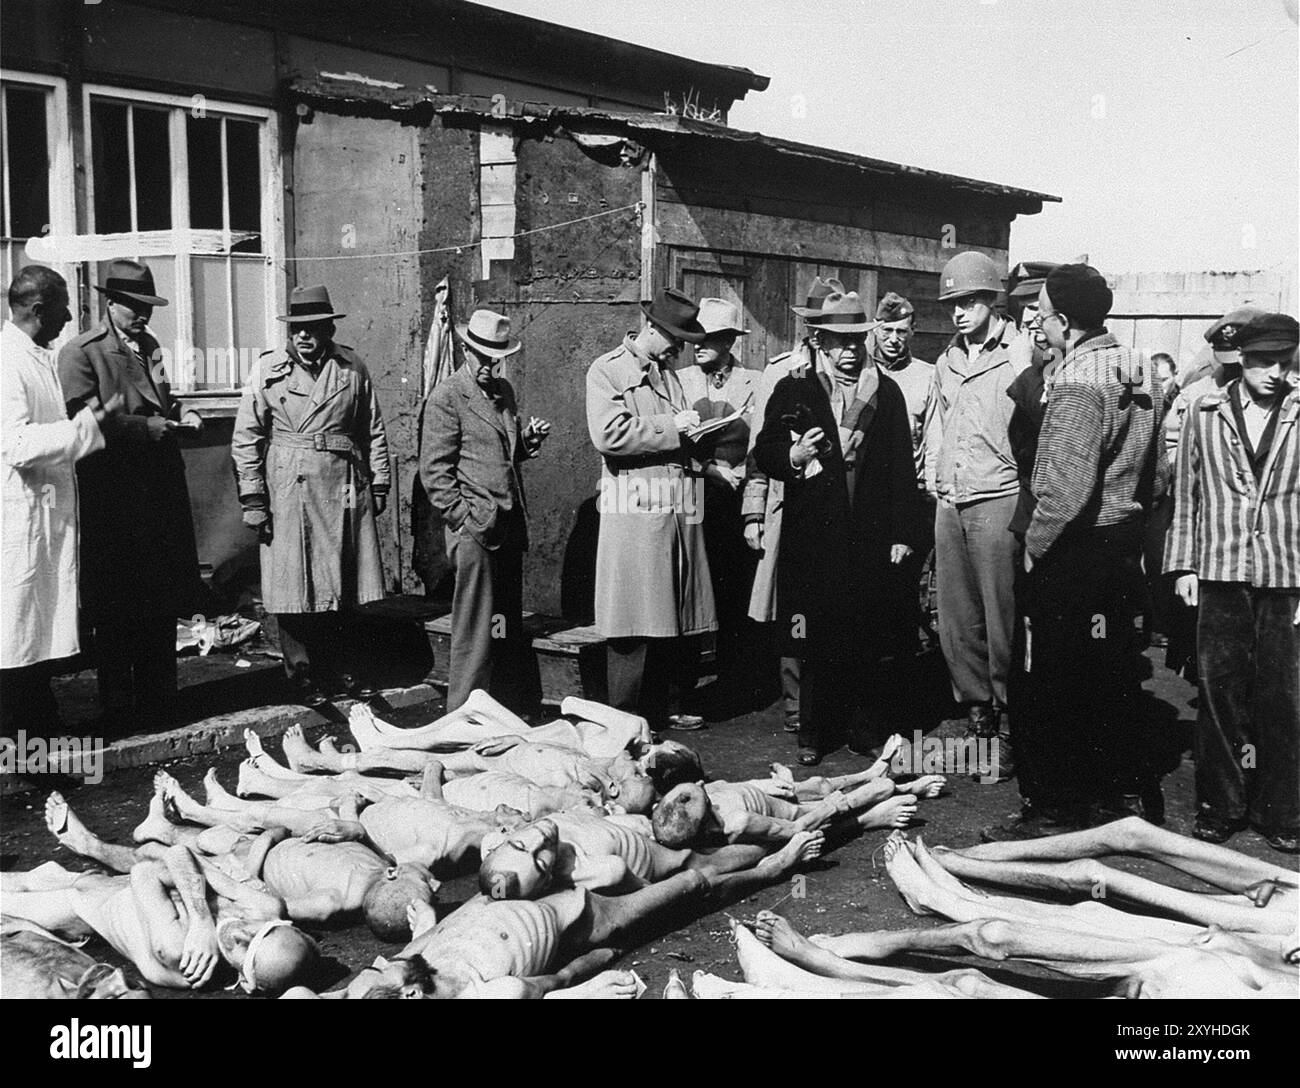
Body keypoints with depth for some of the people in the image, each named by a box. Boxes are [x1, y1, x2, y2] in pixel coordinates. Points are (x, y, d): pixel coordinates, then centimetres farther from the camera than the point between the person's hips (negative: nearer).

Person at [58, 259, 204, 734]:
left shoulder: (151, 347, 16)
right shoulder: (80, 353, -5)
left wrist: (180, 416, 6)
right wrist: (148, 427, -20)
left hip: (161, 494, 7)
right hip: (111, 499, -7)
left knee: (162, 605, 10)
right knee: (115, 611, -1)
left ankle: (157, 704, 20)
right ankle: (117, 712, 8)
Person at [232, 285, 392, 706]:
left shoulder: (353, 368, 7)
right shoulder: (267, 371, 1)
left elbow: (374, 431, 14)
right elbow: (246, 438, 1)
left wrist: (379, 484, 10)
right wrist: (253, 499, -4)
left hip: (346, 490, 2)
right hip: (289, 493, -2)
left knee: (347, 586, 8)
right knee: (295, 589, -1)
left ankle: (341, 669, 22)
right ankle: (303, 675, 10)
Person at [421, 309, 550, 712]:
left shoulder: (504, 391, 16)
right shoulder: (446, 398, -6)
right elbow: (434, 471, -9)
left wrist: (529, 440, 6)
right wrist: (464, 520, -15)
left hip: (510, 527, 7)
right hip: (476, 528, -7)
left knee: (509, 629, 11)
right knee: (475, 632, -5)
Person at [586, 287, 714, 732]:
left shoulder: (669, 373, 22)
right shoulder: (606, 370, -2)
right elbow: (608, 434, -17)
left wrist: (693, 430, 12)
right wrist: (671, 427, -12)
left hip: (680, 510, 7)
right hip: (635, 513, -7)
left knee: (680, 620, 9)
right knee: (637, 624, -6)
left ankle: (669, 707, 20)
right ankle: (627, 719, 3)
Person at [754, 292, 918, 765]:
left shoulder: (887, 393, 12)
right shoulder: (792, 390, 7)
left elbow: (903, 469, 9)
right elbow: (763, 452, 6)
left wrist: (901, 534, 3)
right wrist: (792, 457, -17)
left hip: (871, 537, 1)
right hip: (812, 535, -1)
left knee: (868, 637, 2)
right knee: (814, 637, -1)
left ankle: (864, 727, 15)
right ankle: (813, 732, 10)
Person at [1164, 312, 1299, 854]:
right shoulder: (1205, 413, 6)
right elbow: (1187, 491, 10)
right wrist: (1184, 565, 5)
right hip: (1220, 572, 1)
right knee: (1219, 689, 5)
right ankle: (1220, 804, 17)